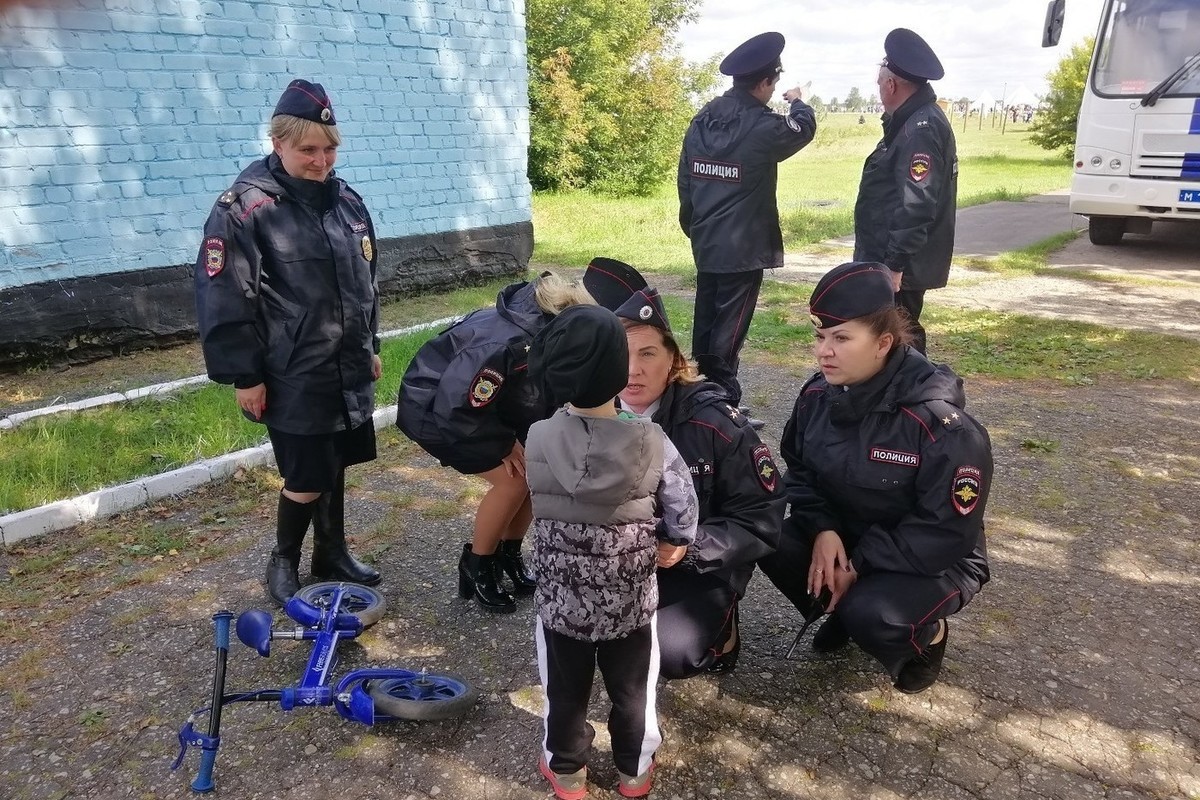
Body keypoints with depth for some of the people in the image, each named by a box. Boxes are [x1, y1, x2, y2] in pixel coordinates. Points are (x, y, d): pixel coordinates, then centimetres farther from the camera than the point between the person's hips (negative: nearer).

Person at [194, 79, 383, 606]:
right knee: (307, 478, 0)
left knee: (336, 466, 16)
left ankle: (332, 555, 34)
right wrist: (243, 375, -13)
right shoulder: (245, 208, -12)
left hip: (347, 369, 6)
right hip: (293, 377, -6)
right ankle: (283, 562, 24)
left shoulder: (346, 201, 8)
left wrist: (370, 346, 18)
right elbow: (223, 299, -13)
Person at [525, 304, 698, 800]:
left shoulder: (537, 439, -17)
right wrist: (671, 544, 10)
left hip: (559, 600, 1)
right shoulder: (652, 444, -21)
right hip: (631, 601, 0)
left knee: (565, 691, 21)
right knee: (632, 689, 22)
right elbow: (683, 513, -11)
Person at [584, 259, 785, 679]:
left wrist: (685, 548, -28)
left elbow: (761, 521, -15)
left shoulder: (713, 423, -17)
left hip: (700, 569, -3)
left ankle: (715, 624, 7)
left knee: (665, 652, -25)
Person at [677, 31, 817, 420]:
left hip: (705, 244, 7)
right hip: (743, 248, -7)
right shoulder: (762, 126, -16)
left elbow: (685, 182, 9)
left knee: (706, 321, 16)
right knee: (729, 328, -3)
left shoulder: (701, 121, 4)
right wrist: (798, 102, 26)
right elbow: (804, 128, 5)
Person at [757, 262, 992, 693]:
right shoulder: (818, 394, -10)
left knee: (871, 616, -33)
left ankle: (927, 634, 5)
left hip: (932, 561, -5)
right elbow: (799, 469, 2)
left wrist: (859, 564, -24)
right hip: (841, 534, 5)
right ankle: (844, 611, 8)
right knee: (772, 542, -21)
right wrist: (823, 529, -16)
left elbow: (946, 533, -24)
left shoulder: (943, 426, -28)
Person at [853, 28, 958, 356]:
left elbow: (916, 204, -26)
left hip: (899, 267, -10)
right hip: (892, 260, 10)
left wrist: (895, 264, -26)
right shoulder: (913, 121, 15)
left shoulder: (921, 128, -19)